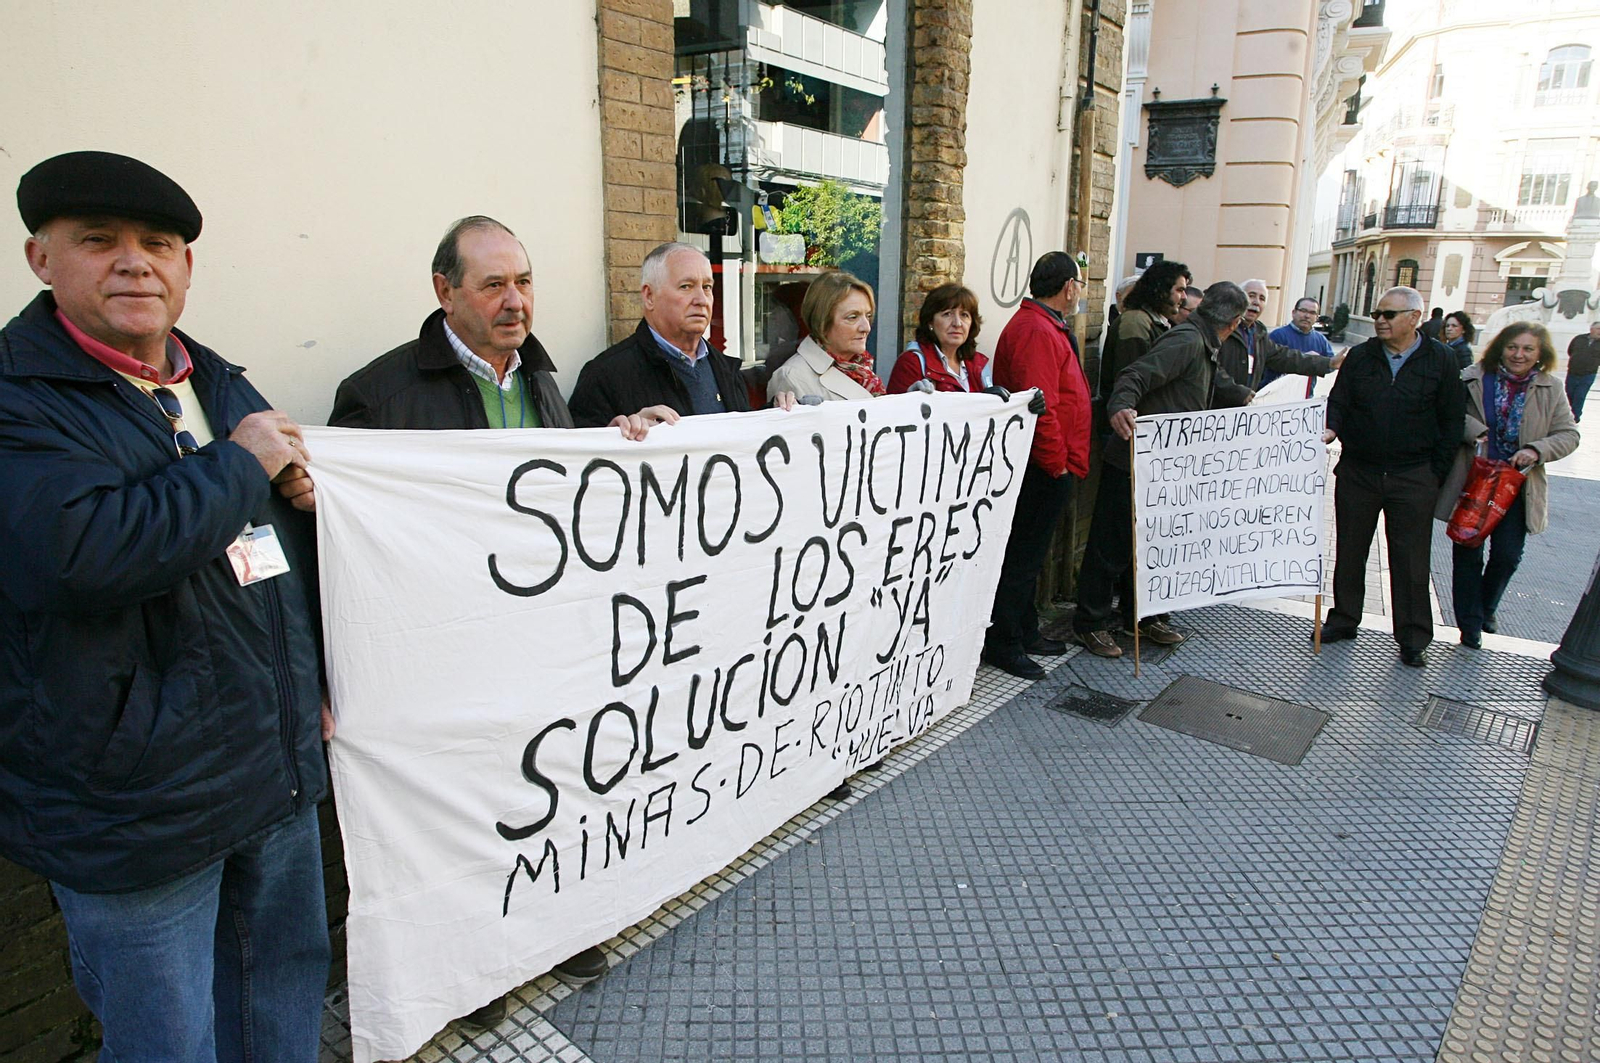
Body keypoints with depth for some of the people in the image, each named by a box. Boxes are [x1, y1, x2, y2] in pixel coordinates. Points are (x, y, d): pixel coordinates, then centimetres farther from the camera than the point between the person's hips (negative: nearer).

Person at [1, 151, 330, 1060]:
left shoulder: (223, 386, 10)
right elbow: (84, 549, -32)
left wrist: (324, 682, 18)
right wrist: (239, 464, -18)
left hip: (280, 775, 6)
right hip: (134, 806, -6)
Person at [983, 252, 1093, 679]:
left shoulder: (1044, 326, 17)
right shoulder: (1038, 332, -18)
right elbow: (1040, 405, -25)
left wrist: (1063, 460, 20)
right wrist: (1057, 463, -19)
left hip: (1045, 468, 11)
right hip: (1045, 469, -11)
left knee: (1030, 553, 18)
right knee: (1023, 556, -3)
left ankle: (1025, 631, 30)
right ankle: (1003, 643, 7)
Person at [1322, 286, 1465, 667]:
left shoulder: (1441, 360, 1)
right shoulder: (1359, 357, 5)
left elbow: (1452, 420, 3)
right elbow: (1338, 402, 6)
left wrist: (1437, 472, -2)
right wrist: (1331, 429, -16)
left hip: (1413, 479, -2)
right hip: (1357, 473, 2)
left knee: (1411, 560, 3)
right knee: (1349, 552, 10)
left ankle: (1413, 638, 13)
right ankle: (1344, 620, 24)